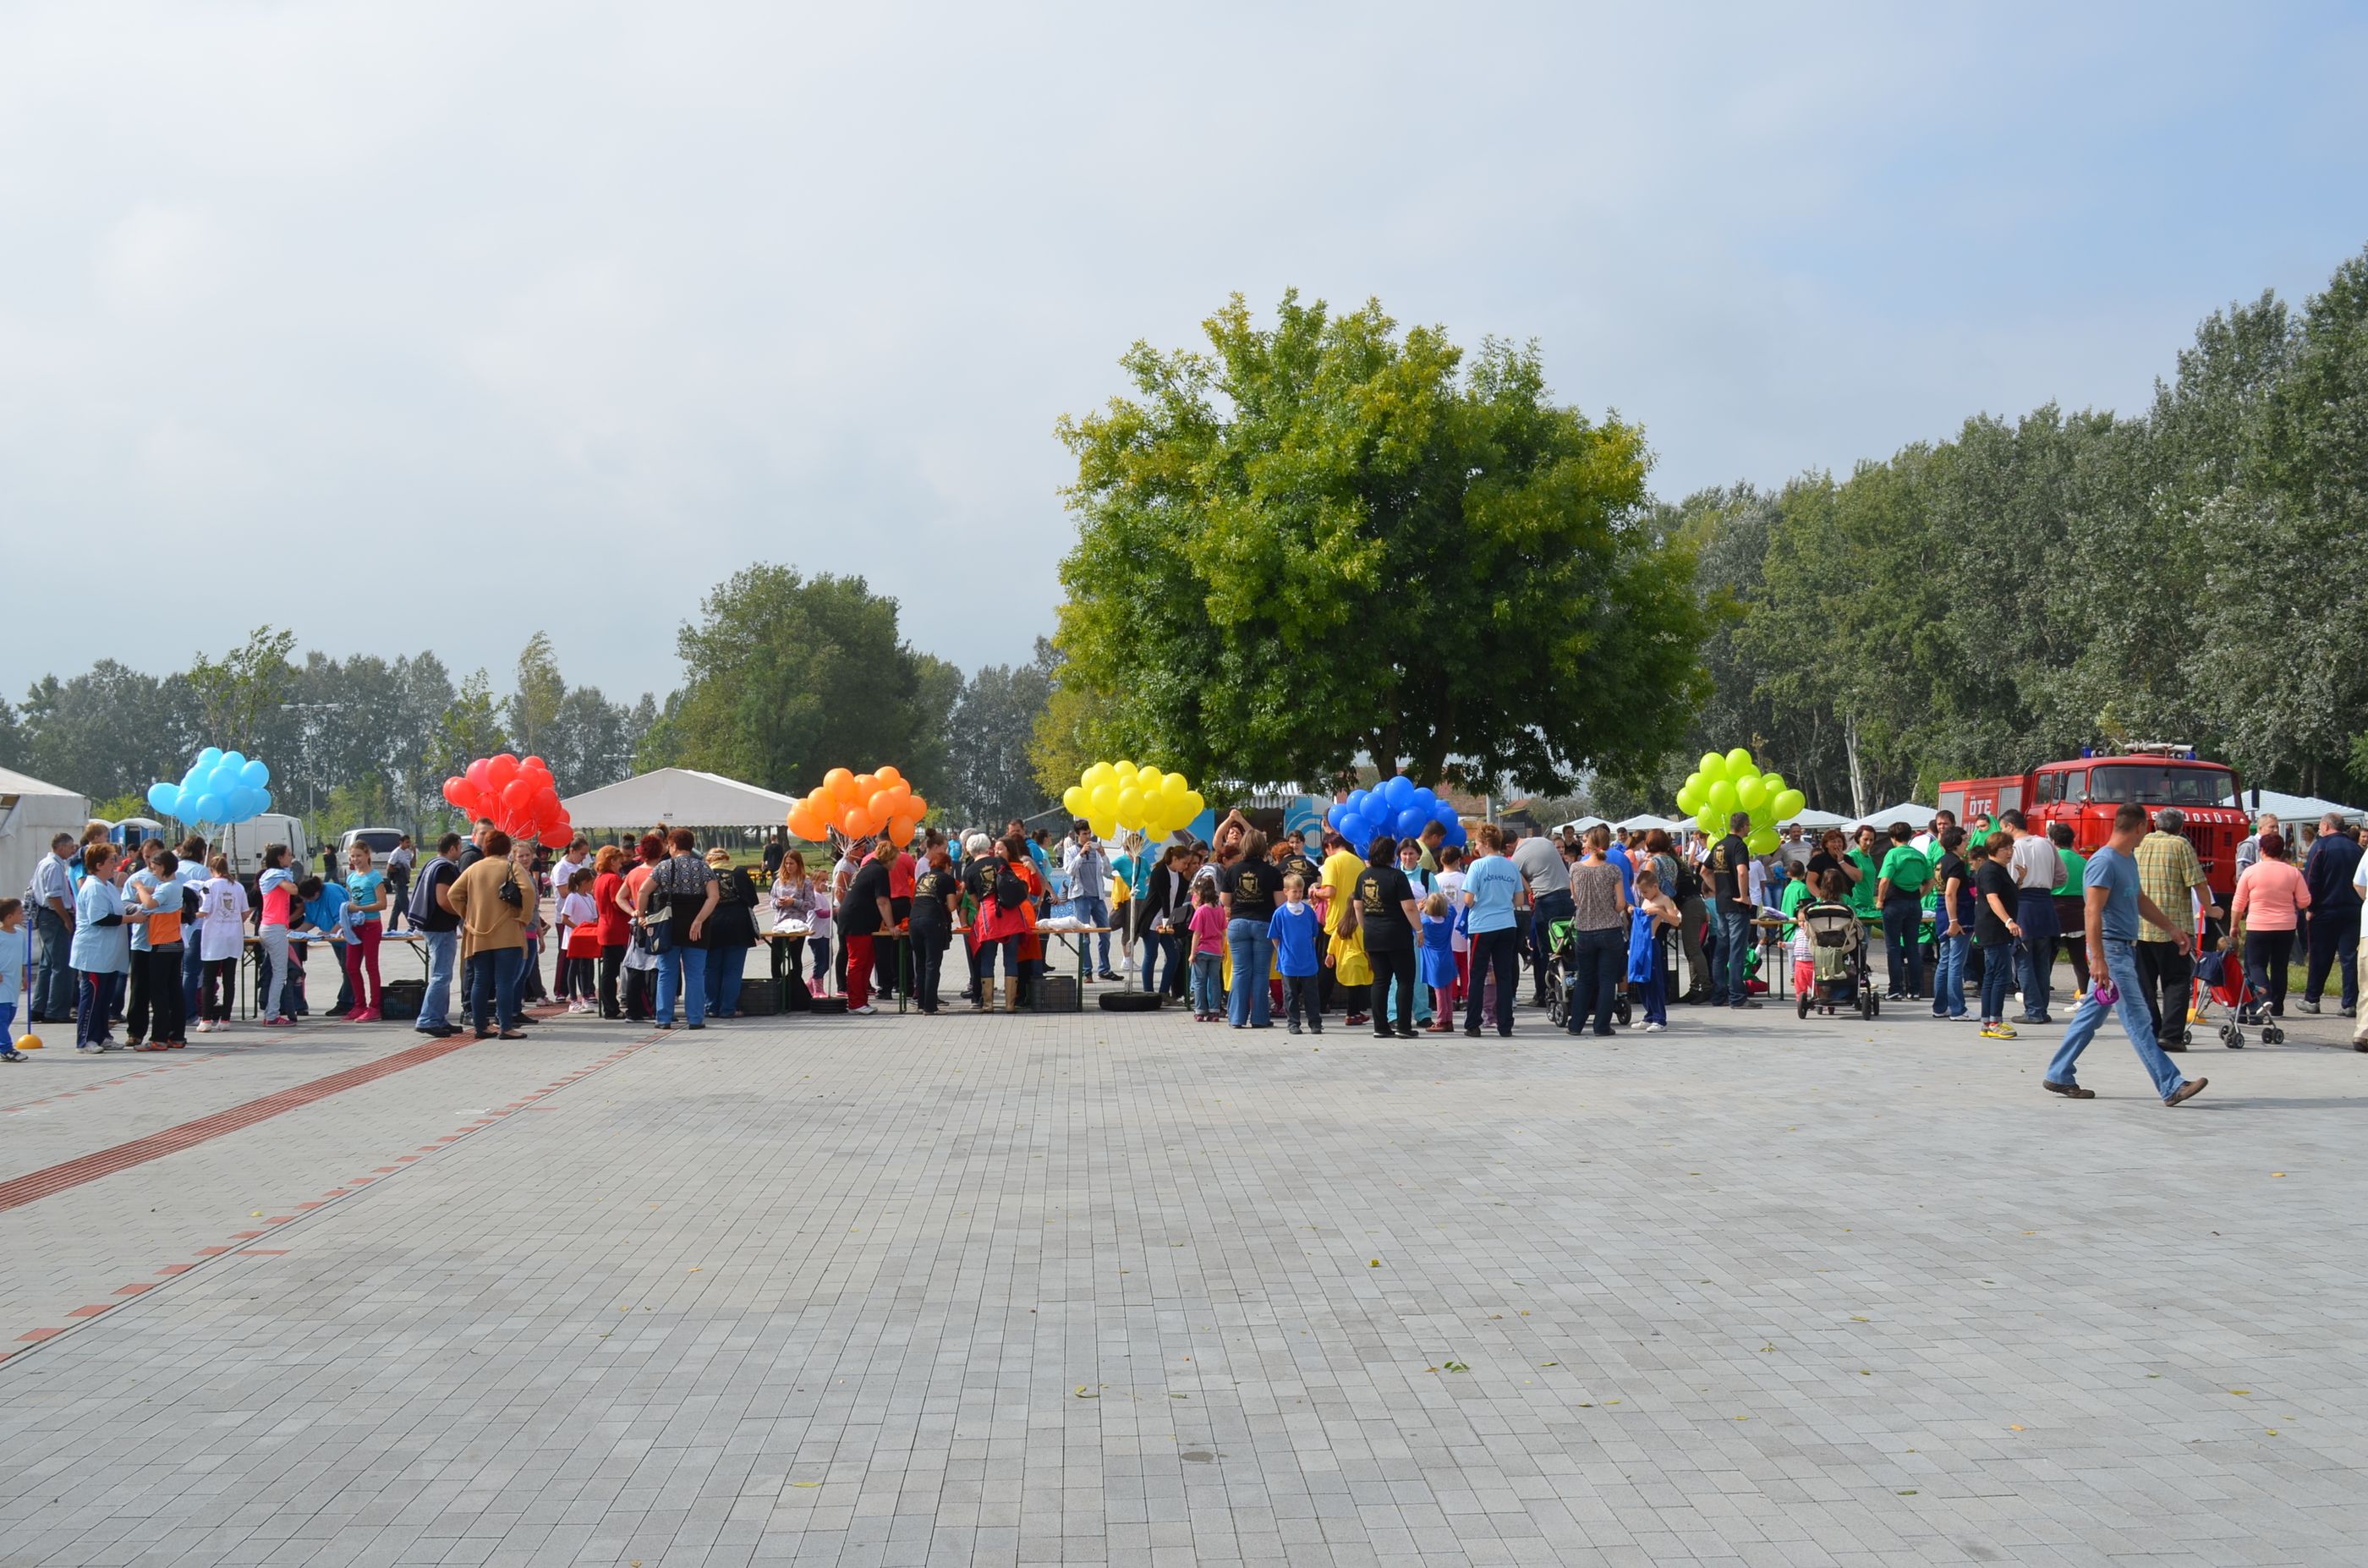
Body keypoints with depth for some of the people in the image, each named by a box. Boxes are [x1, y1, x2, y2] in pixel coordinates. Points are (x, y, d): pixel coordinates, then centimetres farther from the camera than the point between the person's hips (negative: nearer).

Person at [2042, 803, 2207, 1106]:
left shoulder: (2129, 859, 14)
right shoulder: (2104, 862, -17)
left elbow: (2140, 900, 27)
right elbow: (2093, 913, -21)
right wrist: (2098, 959, -26)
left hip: (2126, 949, 10)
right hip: (2111, 949, -10)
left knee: (2092, 1013, 12)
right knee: (2138, 1020, -8)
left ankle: (2059, 1077, 18)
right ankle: (2171, 1087, -8)